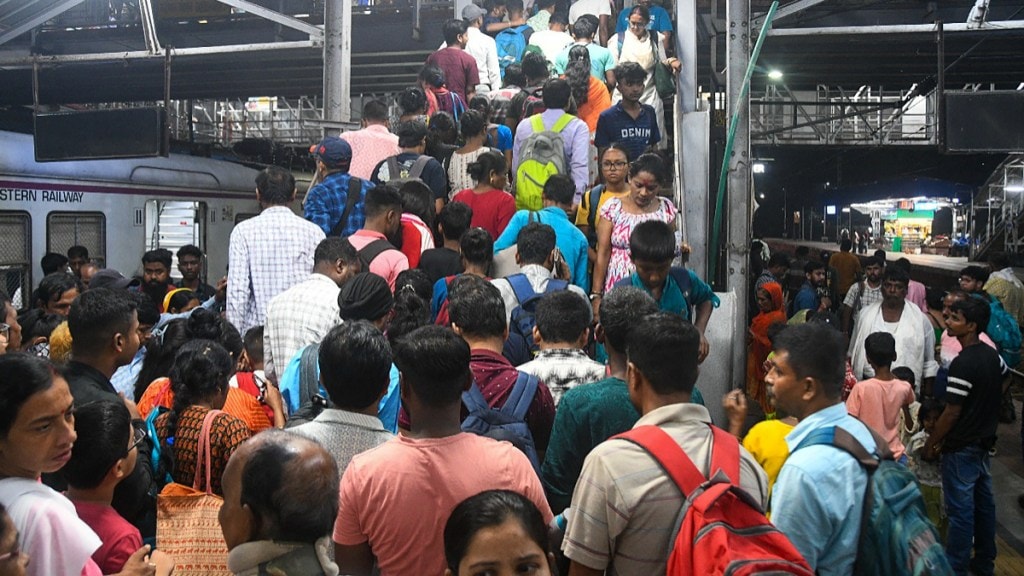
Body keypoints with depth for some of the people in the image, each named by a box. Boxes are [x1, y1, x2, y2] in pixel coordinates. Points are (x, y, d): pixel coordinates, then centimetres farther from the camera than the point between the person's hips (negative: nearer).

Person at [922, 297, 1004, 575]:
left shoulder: (963, 363, -24)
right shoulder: (992, 356, 2)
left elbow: (952, 413, -22)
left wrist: (930, 444, -11)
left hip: (962, 447, -9)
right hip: (985, 441, 9)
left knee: (960, 509, 0)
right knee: (984, 502, 17)